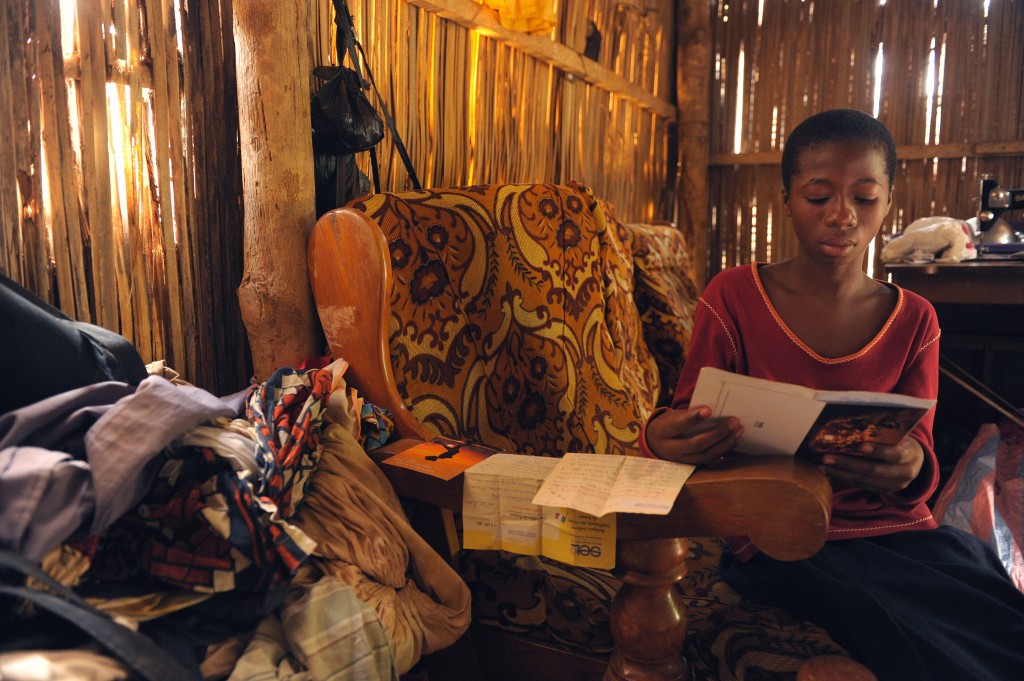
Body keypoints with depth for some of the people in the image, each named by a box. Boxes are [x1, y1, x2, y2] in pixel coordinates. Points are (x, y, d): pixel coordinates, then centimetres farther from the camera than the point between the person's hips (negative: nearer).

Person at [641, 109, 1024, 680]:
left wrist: (910, 467, -23)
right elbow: (689, 414, -2)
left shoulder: (914, 321, 8)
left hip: (897, 528, 4)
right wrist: (663, 436, -27)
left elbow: (920, 446, 3)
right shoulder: (733, 297, 0)